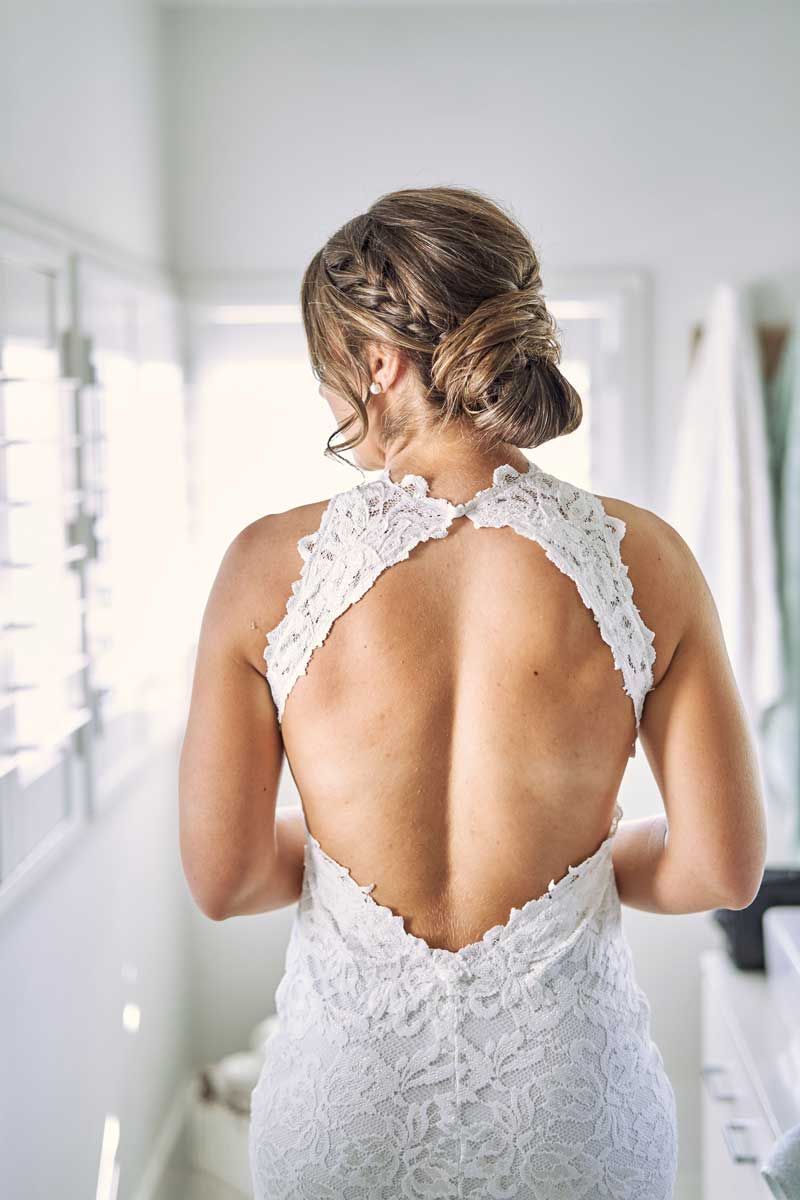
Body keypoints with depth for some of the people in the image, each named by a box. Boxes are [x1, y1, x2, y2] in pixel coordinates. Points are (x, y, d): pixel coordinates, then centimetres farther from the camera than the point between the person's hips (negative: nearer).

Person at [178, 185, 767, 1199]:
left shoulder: (270, 564, -15)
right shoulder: (643, 557, -13)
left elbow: (222, 878, -9)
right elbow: (724, 869, -9)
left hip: (345, 1104, 0)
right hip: (569, 1109, 1)